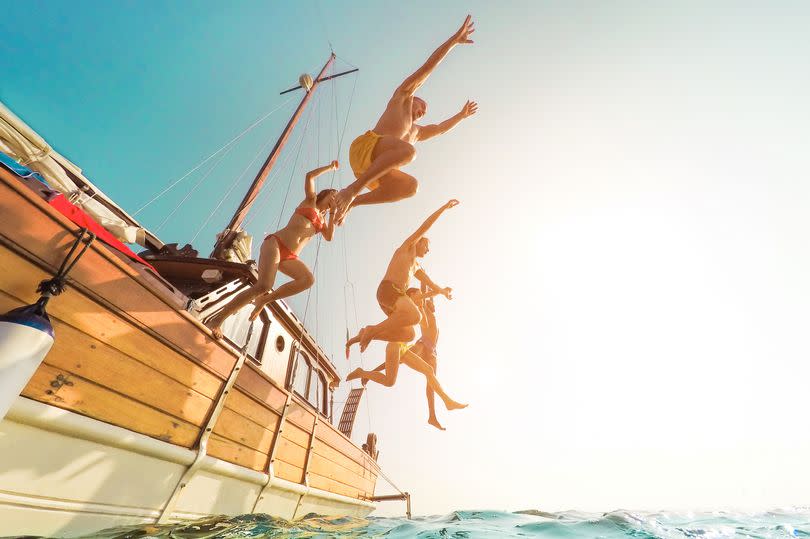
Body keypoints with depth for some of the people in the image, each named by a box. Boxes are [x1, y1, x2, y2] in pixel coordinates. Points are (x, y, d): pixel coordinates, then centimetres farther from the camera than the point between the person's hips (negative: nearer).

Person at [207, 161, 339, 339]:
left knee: (308, 279, -28)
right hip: (275, 243, -5)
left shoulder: (322, 219, 26)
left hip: (290, 257, 5)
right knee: (264, 285, -27)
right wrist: (330, 167, 14)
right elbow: (309, 176, 3)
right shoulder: (311, 200, 15)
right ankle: (217, 319, -16)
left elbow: (329, 237, 9)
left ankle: (264, 299, -13)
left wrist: (333, 213, 10)